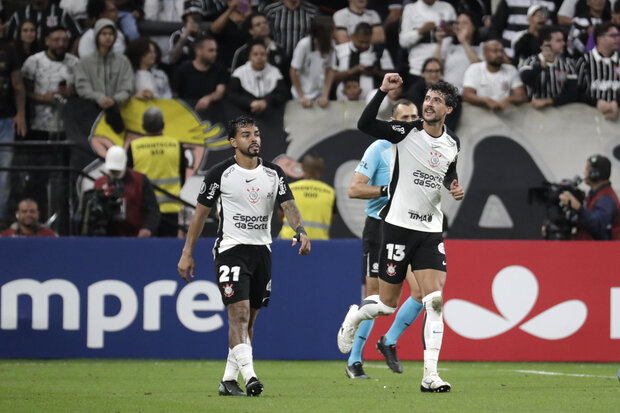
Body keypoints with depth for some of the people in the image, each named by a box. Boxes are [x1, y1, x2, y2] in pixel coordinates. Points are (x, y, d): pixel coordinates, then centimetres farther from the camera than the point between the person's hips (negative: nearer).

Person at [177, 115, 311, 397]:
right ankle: (249, 375, -26)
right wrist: (187, 253, 0)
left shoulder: (273, 173, 6)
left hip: (261, 250, 5)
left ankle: (228, 380, 14)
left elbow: (288, 205, -2)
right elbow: (201, 213, 1)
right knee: (239, 312, -18)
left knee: (249, 319, 7)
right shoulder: (220, 174, -4)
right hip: (231, 249, -5)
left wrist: (301, 231, -23)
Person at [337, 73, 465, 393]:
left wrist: (454, 187, 5)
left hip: (431, 229, 4)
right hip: (398, 225, -4)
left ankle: (430, 375, -11)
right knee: (387, 304, 1)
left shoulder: (453, 143, 6)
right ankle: (353, 317, 37)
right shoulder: (406, 132, -11)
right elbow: (364, 125, -25)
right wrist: (383, 91, -34)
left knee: (435, 300, -10)